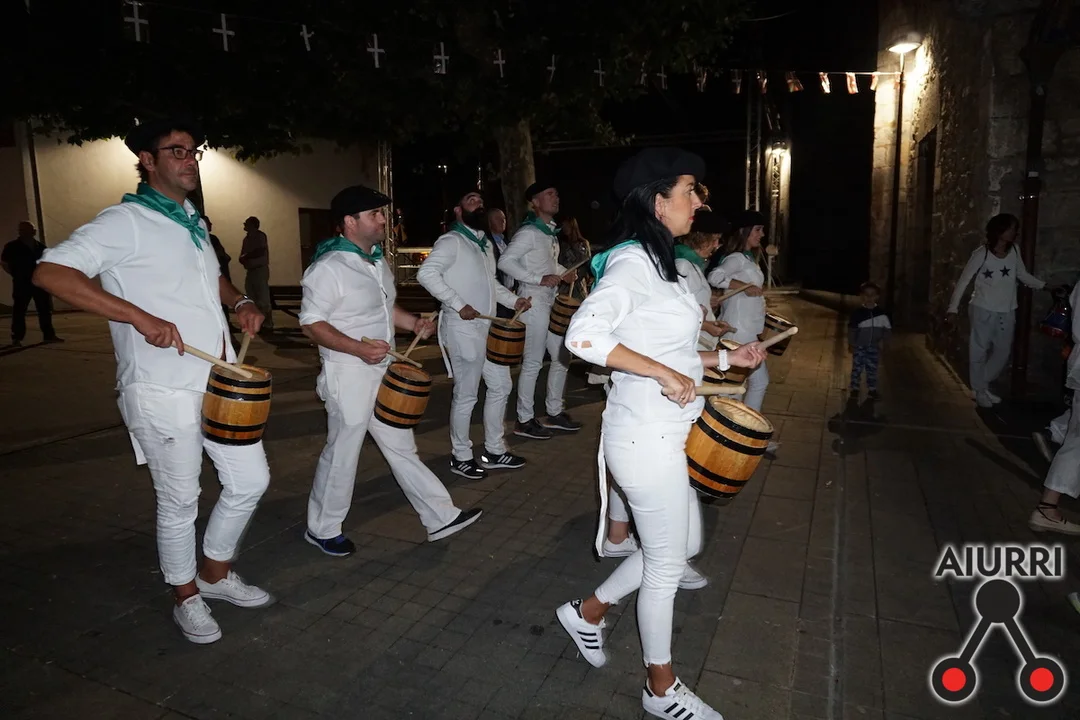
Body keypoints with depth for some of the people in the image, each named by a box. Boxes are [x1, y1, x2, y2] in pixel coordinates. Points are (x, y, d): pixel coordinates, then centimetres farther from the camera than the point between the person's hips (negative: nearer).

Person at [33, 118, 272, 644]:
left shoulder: (192, 223, 16)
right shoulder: (125, 222, -9)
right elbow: (50, 272, -21)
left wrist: (240, 302, 10)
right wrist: (141, 317, -28)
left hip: (222, 382, 7)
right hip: (164, 391, -7)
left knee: (250, 481, 11)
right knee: (179, 500, 7)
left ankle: (216, 572, 34)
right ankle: (187, 597, 29)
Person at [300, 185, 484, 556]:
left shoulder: (378, 261, 12)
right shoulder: (328, 267, -16)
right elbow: (310, 324, -18)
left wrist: (414, 322, 5)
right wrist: (359, 348, -29)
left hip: (383, 372, 8)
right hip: (348, 376, -8)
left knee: (401, 447, 14)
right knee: (342, 453, 6)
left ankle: (441, 517, 21)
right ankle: (323, 529, 26)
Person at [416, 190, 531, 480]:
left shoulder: (486, 244, 18)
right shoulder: (451, 241, -11)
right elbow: (426, 273, -24)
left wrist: (513, 300, 9)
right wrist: (458, 304, -26)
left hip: (488, 328, 9)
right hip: (463, 329, -9)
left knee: (501, 385, 14)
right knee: (466, 394, -1)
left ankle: (494, 450, 27)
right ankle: (461, 457, 15)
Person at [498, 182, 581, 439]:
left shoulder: (551, 232, 15)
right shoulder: (529, 232, -13)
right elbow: (505, 261, -22)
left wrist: (564, 273, 7)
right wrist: (540, 279, -25)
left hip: (551, 302, 10)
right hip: (533, 302, -10)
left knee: (562, 356, 14)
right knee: (533, 362, -4)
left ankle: (555, 413, 26)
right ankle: (524, 420, 7)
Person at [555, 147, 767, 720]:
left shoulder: (656, 262, 11)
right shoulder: (632, 261, -18)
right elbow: (583, 335, -31)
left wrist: (723, 358, 10)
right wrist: (664, 373, -27)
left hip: (667, 434, 10)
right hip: (647, 438, -10)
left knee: (683, 544, 23)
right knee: (666, 565, 8)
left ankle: (589, 611, 37)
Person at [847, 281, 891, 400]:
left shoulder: (882, 314, -3)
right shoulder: (857, 314, -8)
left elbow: (887, 329, 3)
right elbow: (851, 330, -3)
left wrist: (882, 340, -11)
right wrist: (851, 344, -5)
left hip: (873, 348, 1)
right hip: (859, 347, -1)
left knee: (872, 370, 8)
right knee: (857, 369, 3)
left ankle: (872, 390, 19)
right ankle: (855, 389, 14)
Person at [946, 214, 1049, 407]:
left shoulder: (1014, 251, 2)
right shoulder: (982, 253, -12)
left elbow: (1023, 275, 18)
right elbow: (963, 280, -10)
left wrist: (1044, 285, 9)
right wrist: (953, 308, -13)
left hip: (1007, 312, 5)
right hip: (984, 310, -5)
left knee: (1003, 353, 12)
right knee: (979, 351, 4)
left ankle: (984, 385, 30)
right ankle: (980, 391, 18)